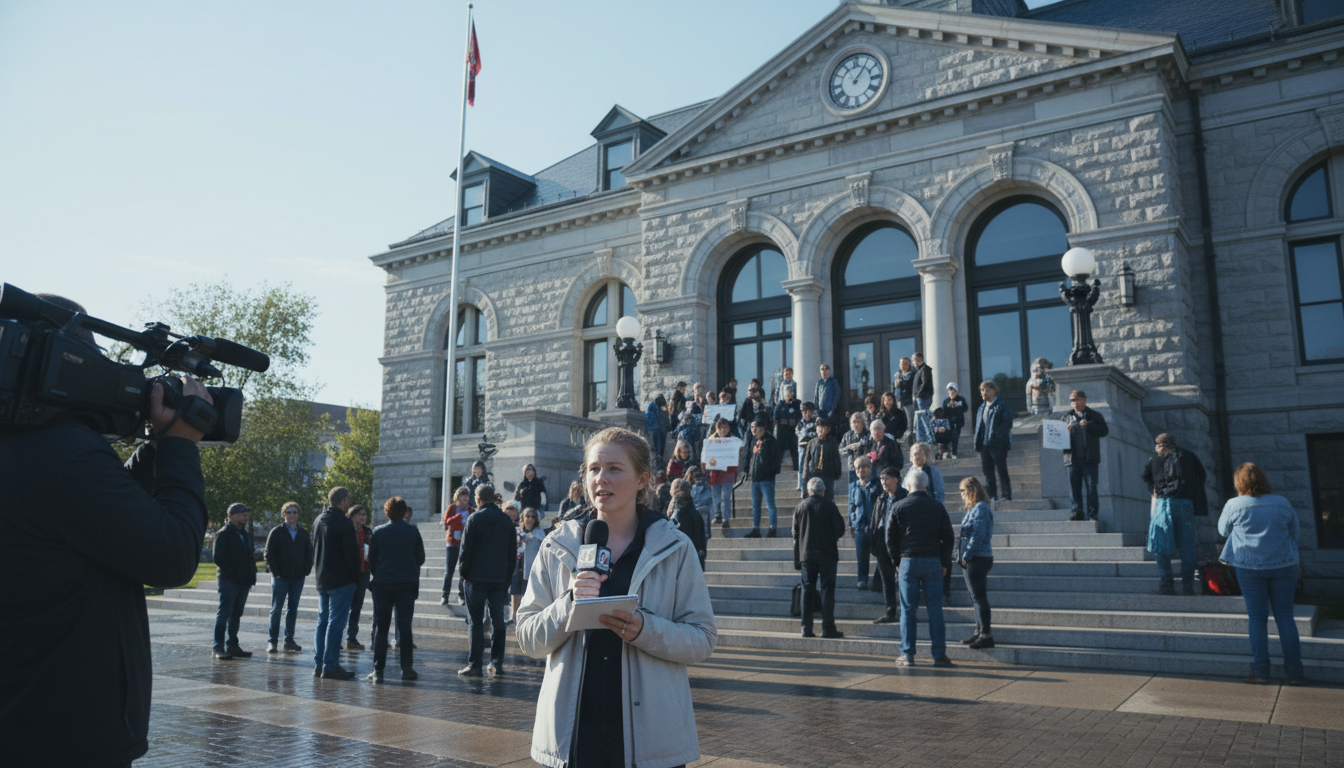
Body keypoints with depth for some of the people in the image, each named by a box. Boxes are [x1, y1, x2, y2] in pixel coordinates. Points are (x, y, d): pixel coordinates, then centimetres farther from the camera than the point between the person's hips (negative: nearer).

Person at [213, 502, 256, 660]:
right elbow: (218, 558, -13)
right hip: (228, 581, -8)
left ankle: (232, 647, 17)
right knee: (224, 614, -6)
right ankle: (219, 648, -3)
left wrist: (251, 573, 10)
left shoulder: (246, 534, 19)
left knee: (236, 615, 11)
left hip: (243, 582, 8)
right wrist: (231, 573, -16)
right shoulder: (223, 534, -6)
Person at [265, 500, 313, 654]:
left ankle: (289, 640, 15)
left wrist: (306, 571, 1)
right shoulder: (276, 532, 0)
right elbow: (269, 554, -2)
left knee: (293, 609, 8)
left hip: (298, 578, 3)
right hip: (281, 578, -3)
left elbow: (309, 554, 13)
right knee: (276, 609, 0)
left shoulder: (304, 534, 9)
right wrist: (276, 572, -9)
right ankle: (273, 641, 6)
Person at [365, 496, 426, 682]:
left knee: (381, 627, 5)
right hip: (407, 583, 0)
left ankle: (378, 670, 3)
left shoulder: (378, 532, 0)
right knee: (405, 627, 6)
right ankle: (407, 669, 7)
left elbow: (371, 560, 4)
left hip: (382, 584, 1)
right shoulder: (413, 531, -2)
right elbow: (420, 558, 4)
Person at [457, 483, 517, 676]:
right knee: (498, 620, 10)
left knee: (476, 622, 0)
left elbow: (466, 548, -8)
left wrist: (462, 570, 5)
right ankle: (497, 663, 10)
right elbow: (513, 551, 10)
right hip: (500, 578, 4)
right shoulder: (507, 520, 8)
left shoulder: (475, 518, -7)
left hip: (477, 577, -4)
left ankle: (474, 665, 0)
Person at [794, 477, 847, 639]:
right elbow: (840, 529, -5)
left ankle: (806, 628, 6)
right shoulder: (829, 505, -5)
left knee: (807, 590, 7)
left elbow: (795, 534, 7)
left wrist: (797, 559, 11)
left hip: (806, 554, 3)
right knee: (827, 590, 0)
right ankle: (828, 628, -3)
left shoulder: (799, 507, 5)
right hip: (827, 554, -3)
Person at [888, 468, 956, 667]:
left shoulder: (899, 507, 2)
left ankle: (907, 655, 4)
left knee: (907, 610, 3)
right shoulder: (938, 507, 5)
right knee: (935, 610, 3)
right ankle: (939, 655, 3)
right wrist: (945, 563, 11)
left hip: (908, 562, -1)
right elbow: (947, 537, 5)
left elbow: (890, 537, 3)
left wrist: (897, 561, 12)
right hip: (933, 562, 1)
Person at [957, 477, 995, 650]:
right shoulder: (974, 508, 17)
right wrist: (963, 557, 13)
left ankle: (986, 635, -5)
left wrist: (966, 556, -16)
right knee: (976, 597, 14)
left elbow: (978, 535, -20)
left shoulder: (980, 508, -14)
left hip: (977, 558, -10)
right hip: (973, 559, 10)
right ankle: (980, 632, 21)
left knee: (979, 597, -8)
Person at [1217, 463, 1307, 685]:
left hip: (1249, 567, -2)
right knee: (1285, 617, 8)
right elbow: (1295, 532, 12)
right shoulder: (1283, 504, 0)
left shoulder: (1234, 506, -8)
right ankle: (1295, 671, 7)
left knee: (1257, 618, 5)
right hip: (1283, 566, 2)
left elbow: (1223, 530, 8)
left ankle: (1260, 671, 4)